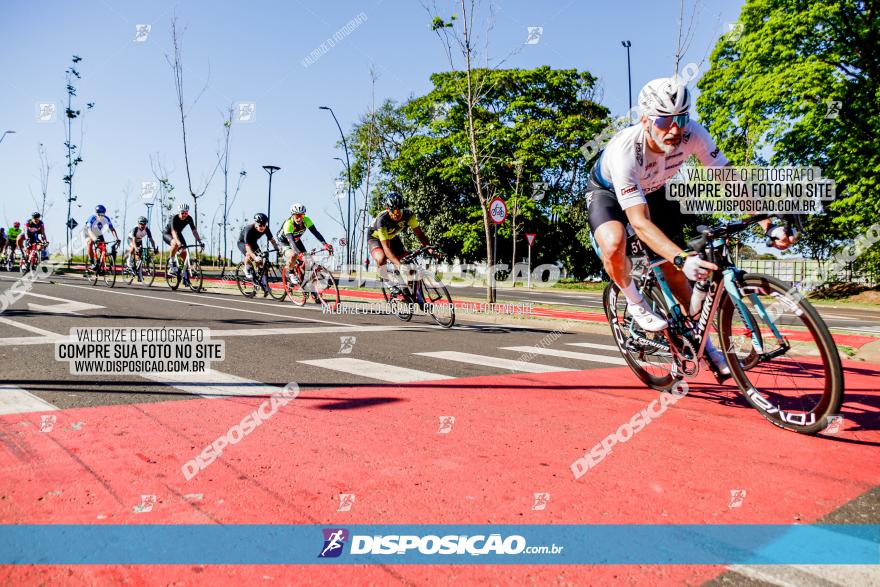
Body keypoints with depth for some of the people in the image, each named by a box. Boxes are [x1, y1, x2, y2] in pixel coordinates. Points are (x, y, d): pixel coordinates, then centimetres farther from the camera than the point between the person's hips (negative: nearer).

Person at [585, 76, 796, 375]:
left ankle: (702, 341, 18)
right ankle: (635, 302, -4)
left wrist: (769, 225, -30)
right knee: (613, 245, -35)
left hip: (653, 190, 4)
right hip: (608, 191, -4)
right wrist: (682, 258, -56)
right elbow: (640, 222, -44)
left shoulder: (693, 134, -27)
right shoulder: (624, 150, -40)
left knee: (674, 269, 0)